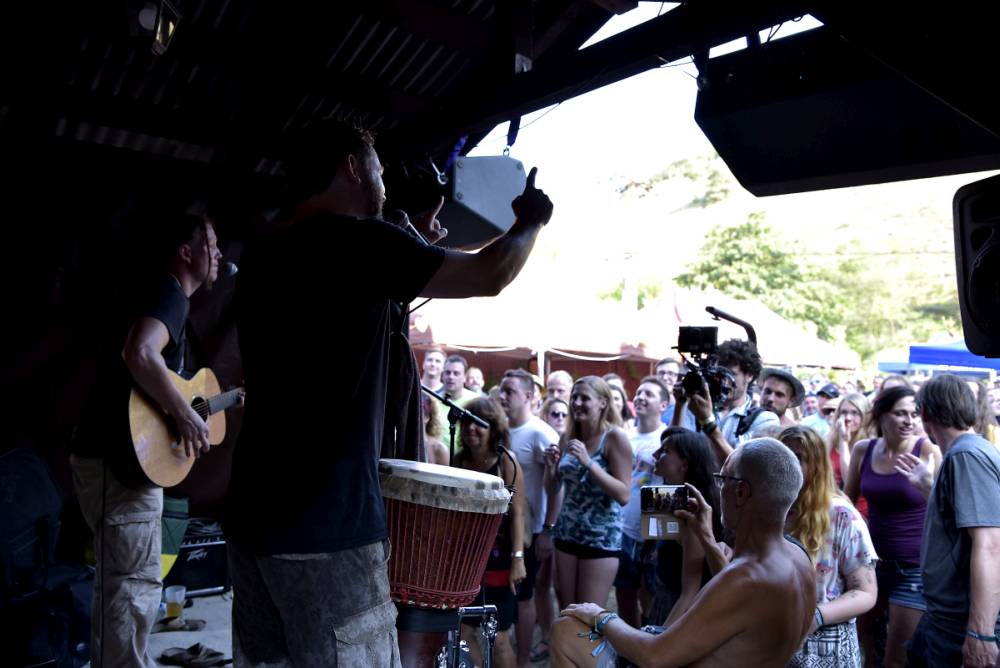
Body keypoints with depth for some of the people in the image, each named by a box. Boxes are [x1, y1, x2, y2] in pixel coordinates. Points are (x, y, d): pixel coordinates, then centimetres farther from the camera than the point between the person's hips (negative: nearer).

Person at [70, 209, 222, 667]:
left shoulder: (165, 295, 16)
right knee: (133, 585, -3)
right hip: (120, 461, -11)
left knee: (120, 581, 21)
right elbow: (139, 355, -35)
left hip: (121, 458, 11)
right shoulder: (171, 294, -15)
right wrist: (186, 416, -25)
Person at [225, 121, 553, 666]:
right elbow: (489, 275, -5)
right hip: (326, 527, -8)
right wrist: (531, 219, 13)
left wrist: (413, 239, 27)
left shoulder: (260, 257, 12)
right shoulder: (356, 241, -11)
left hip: (252, 517, 9)